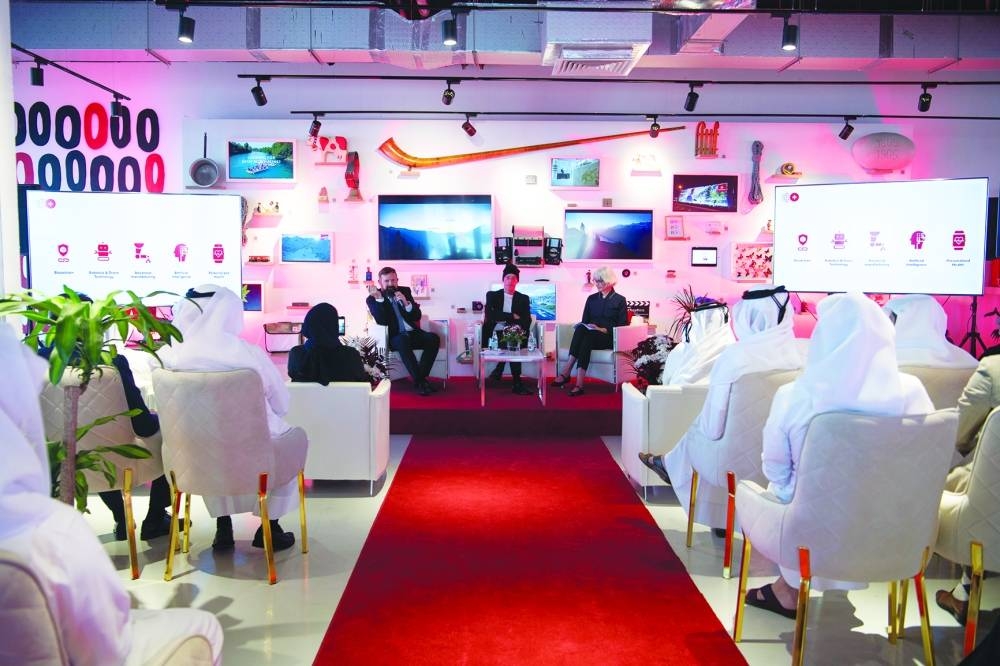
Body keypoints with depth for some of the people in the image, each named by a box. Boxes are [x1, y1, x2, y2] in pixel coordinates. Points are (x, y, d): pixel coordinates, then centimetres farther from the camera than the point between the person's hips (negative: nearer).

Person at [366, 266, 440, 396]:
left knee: (434, 338, -25)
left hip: (412, 333, 4)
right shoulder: (372, 299, 2)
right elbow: (382, 322, -13)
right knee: (403, 341, -37)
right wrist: (379, 299, -23)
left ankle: (421, 376, -24)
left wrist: (406, 303, -13)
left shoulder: (405, 291, 12)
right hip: (394, 337, -4)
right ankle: (419, 381, -34)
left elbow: (417, 316, 6)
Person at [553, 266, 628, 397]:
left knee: (588, 337, -36)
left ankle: (566, 372, -46)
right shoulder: (591, 298, 20)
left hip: (609, 338, -3)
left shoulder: (619, 300, 7)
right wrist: (585, 327, -6)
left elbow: (622, 326, -1)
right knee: (580, 329, -34)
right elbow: (584, 321, 18)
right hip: (589, 336, 3)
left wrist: (604, 330, -14)